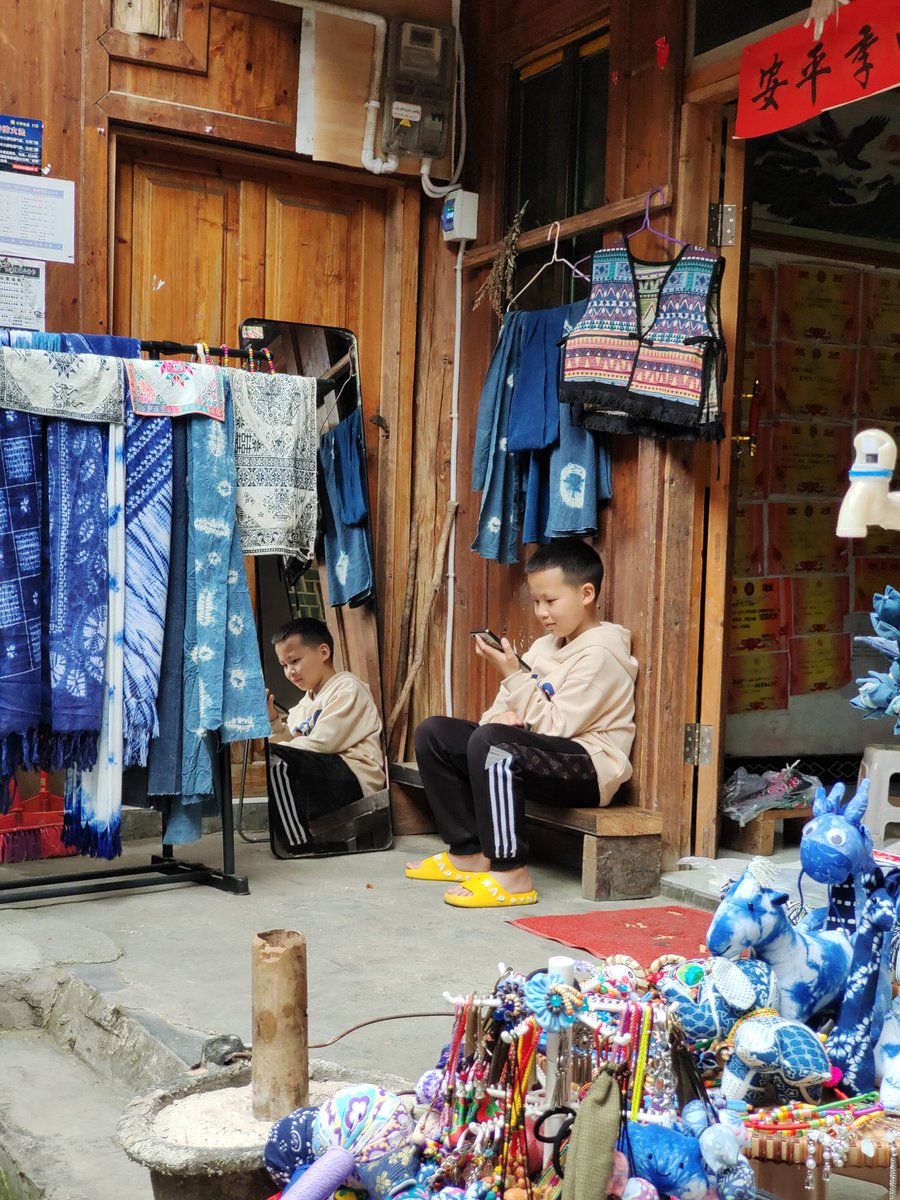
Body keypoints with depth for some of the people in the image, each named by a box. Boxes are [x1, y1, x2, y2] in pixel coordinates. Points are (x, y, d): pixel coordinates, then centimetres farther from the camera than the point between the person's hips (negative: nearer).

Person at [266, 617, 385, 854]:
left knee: (275, 758, -26)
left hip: (357, 777, -9)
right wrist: (274, 721, -1)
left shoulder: (347, 688, -3)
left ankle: (298, 844, -27)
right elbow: (295, 745, 11)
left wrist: (272, 750, -10)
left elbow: (322, 743, -15)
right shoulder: (304, 706, 24)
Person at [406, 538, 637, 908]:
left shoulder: (600, 653, -13)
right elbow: (506, 706, 14)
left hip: (587, 769, -10)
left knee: (490, 741, -36)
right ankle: (468, 854, 4)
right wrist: (501, 716, -10)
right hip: (546, 756, 10)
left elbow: (556, 726, -19)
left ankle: (510, 874, -30)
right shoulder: (546, 645, 15)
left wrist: (513, 675, -19)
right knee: (433, 732, 4)